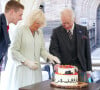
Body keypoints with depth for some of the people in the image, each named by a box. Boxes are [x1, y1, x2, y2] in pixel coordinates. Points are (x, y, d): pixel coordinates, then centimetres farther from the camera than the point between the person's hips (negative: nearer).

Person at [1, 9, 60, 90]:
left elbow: (42, 50, 13)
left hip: (34, 69, 5)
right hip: (21, 68, -5)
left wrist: (49, 56, -7)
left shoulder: (39, 32, 12)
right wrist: (27, 62, -16)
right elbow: (13, 51, -9)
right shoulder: (20, 30, -6)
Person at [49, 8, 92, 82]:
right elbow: (53, 49, -5)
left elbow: (87, 50, 7)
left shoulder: (83, 30, 5)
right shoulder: (56, 32, 2)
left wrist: (88, 69, 4)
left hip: (81, 68, 1)